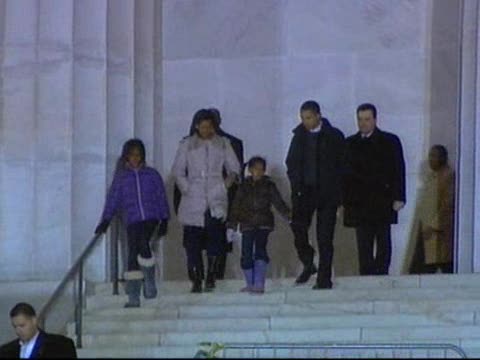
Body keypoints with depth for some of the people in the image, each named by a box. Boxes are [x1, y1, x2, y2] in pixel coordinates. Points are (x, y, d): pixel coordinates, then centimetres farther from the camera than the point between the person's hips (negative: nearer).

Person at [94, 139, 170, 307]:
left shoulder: (152, 175, 11)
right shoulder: (121, 177, 10)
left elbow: (161, 197, 13)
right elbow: (113, 199, 6)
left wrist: (164, 220, 7)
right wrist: (105, 221, -3)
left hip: (150, 217, -1)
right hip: (132, 220, 1)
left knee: (143, 244, -25)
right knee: (133, 253, -5)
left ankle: (150, 283, -6)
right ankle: (133, 298, -2)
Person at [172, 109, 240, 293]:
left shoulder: (223, 144, 11)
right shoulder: (187, 145, 10)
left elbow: (234, 168, 15)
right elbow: (177, 170, 10)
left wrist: (225, 184, 1)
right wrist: (186, 188, -1)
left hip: (216, 199, 0)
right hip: (193, 200, 0)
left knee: (215, 238, -9)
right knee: (192, 240, -3)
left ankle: (211, 278, -3)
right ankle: (196, 280, 1)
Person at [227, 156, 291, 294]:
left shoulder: (268, 185, 5)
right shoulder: (244, 186, 9)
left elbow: (278, 202, 1)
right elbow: (236, 207, 10)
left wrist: (288, 214, -15)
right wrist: (232, 226, 6)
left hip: (263, 224, -2)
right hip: (247, 224, 2)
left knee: (260, 250, -17)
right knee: (246, 254, -1)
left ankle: (259, 284, -21)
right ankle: (250, 285, 11)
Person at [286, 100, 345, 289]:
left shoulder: (334, 136, -1)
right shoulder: (299, 135, 9)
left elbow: (341, 165, 0)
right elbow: (291, 163, 14)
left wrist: (338, 192, -6)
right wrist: (296, 186, 1)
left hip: (327, 192, -3)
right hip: (304, 191, 3)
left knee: (325, 237, -2)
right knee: (298, 226, -11)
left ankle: (324, 278, 2)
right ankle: (308, 264, 10)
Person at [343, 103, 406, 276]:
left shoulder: (390, 141, 5)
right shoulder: (350, 143, 12)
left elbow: (398, 170, 1)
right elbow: (345, 173, 10)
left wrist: (398, 198, -8)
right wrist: (343, 201, 3)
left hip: (383, 201, -2)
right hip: (359, 203, 2)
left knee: (383, 242, 1)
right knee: (363, 246, 0)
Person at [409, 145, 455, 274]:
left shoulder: (449, 176, -12)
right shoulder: (430, 174, 15)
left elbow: (447, 205, -18)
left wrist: (434, 226, -20)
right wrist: (423, 225, 15)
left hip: (440, 230, -9)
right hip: (425, 227, 9)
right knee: (418, 267, 4)